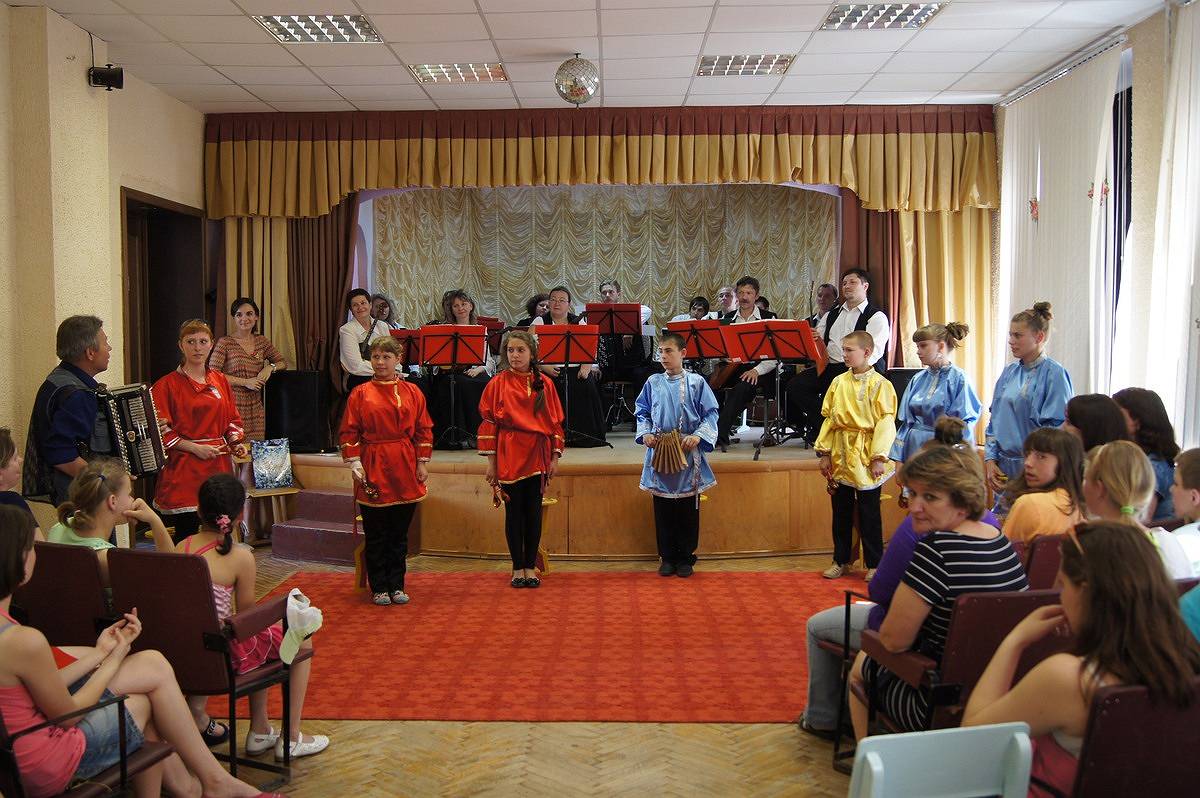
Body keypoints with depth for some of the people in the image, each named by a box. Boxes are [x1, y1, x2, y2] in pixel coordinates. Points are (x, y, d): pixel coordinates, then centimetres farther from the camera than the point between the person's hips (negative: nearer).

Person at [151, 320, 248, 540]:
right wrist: (195, 448, -13)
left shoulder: (220, 380, 13)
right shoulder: (166, 385, -2)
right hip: (184, 469, -4)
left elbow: (232, 418, 20)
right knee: (186, 534, -4)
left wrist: (236, 443, 2)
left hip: (218, 464, 5)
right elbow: (160, 431, -6)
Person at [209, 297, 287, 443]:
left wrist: (270, 367, -2)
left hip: (256, 408, 4)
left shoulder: (262, 341, 12)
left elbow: (283, 362, 21)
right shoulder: (225, 343, -3)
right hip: (232, 405, -4)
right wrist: (245, 382, -13)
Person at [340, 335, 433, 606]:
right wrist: (355, 463, -8)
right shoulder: (360, 394, 1)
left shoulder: (412, 392, 5)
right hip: (373, 469, -1)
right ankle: (379, 588, 15)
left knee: (400, 532, 9)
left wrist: (422, 463, 2)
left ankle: (397, 586, 20)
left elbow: (424, 429, 7)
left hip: (404, 471, 2)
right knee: (375, 535, 5)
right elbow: (349, 432, 0)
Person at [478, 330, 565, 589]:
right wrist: (491, 462, -5)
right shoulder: (497, 384, -1)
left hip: (537, 457, 1)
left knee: (534, 512, 5)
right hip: (509, 458, -1)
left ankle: (531, 567, 15)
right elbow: (488, 423, -1)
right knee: (514, 512, 4)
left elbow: (555, 422, 6)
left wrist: (555, 457, 1)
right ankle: (518, 568, 13)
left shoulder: (544, 383, 4)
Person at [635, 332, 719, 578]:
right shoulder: (653, 383, 6)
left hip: (688, 454, -2)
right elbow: (642, 412, 13)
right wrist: (645, 433, -4)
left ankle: (686, 557, 17)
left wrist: (698, 436, -15)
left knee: (688, 510, 5)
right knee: (663, 510, 7)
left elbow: (710, 413, -2)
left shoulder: (696, 382, -2)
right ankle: (667, 557, 18)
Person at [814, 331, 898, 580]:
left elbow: (886, 422, -11)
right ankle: (840, 560, 24)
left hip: (865, 456, -5)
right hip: (840, 456, 5)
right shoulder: (838, 382, 6)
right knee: (841, 510, 12)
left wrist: (879, 457, -16)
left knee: (869, 512, 4)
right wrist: (824, 452, 5)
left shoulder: (879, 384, -8)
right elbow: (829, 418, 9)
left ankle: (874, 564, 15)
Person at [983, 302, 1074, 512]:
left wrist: (1029, 468, -15)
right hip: (1003, 468, 7)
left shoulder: (1054, 374, -8)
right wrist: (990, 460, 4)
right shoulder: (1009, 372, 12)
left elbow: (1055, 429, -13)